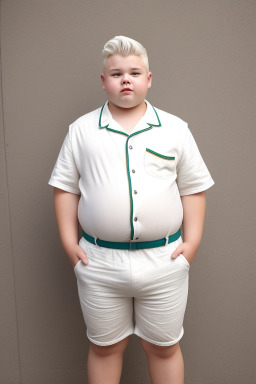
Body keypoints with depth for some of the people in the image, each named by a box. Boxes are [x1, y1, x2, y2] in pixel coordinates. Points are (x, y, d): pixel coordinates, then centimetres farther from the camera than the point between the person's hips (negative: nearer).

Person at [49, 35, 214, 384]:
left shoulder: (175, 129, 4)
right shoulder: (81, 130, 4)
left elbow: (193, 188, 5)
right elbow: (65, 187, 5)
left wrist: (191, 243, -2)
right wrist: (69, 242, -1)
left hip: (163, 261, 0)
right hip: (99, 263, 1)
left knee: (164, 347, 16)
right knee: (104, 346, 17)